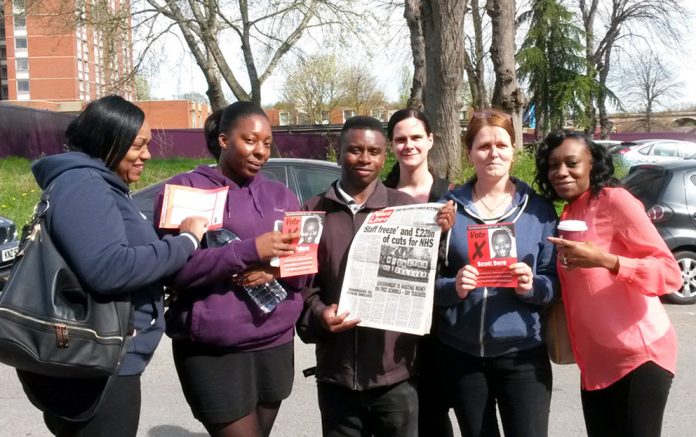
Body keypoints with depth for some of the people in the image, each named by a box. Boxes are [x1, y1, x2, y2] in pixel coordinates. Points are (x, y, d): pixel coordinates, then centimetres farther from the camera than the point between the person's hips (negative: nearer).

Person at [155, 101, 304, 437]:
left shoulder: (281, 195, 11)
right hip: (211, 352, -5)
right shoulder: (185, 189, -4)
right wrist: (249, 250, -23)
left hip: (275, 346, 5)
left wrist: (275, 269, -14)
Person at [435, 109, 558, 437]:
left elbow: (555, 282, 2)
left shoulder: (538, 209, 1)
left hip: (522, 352, -1)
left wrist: (532, 286, -18)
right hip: (460, 353, 1)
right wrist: (454, 287, -19)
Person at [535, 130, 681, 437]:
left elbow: (671, 273, -15)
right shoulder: (568, 216, 11)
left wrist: (603, 260, -28)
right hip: (595, 362, 7)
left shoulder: (615, 200, -10)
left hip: (639, 357, -7)